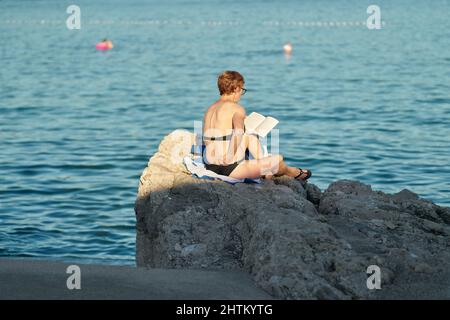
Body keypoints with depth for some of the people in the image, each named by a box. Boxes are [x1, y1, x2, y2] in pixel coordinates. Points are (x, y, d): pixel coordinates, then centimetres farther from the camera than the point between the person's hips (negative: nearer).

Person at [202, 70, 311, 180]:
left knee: (250, 137, 29)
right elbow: (238, 133, -31)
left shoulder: (210, 109, 11)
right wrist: (229, 158, -30)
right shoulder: (237, 109, -11)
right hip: (230, 169, -8)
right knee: (278, 159, 10)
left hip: (210, 167, 9)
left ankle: (266, 172, 39)